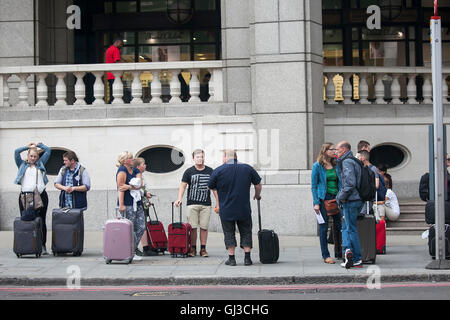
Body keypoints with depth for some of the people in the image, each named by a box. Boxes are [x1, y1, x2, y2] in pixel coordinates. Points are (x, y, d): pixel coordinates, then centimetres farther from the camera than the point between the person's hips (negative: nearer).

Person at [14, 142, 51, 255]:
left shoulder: (40, 164, 20)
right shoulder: (22, 164, 18)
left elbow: (48, 151, 21)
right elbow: (16, 152, 9)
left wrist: (37, 145, 27)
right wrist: (28, 146, 20)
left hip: (40, 195, 1)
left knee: (41, 221, -2)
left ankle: (43, 246, 1)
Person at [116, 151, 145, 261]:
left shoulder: (136, 171, 15)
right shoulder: (122, 170, -6)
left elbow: (139, 184, 1)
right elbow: (120, 188, -13)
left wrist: (129, 187, -18)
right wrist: (121, 205, -20)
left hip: (137, 203, 7)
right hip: (127, 204, -7)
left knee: (141, 227, 5)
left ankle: (134, 247, 19)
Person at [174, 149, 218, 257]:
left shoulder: (210, 171, 10)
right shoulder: (189, 171, 4)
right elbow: (183, 186, 1)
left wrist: (218, 202, 8)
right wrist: (179, 199, -14)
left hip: (206, 204, 1)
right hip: (192, 204, -1)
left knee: (204, 227, 1)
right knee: (192, 227, -2)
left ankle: (203, 249, 8)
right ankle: (193, 248, 7)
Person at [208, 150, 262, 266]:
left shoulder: (218, 171, -7)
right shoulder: (248, 168, 0)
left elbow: (211, 187, 5)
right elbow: (258, 184, 5)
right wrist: (257, 195, 23)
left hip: (226, 210, -2)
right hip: (244, 209, 2)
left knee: (229, 233, 9)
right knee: (246, 232, 12)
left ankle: (231, 258, 7)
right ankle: (247, 258, 9)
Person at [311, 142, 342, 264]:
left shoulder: (336, 165, 10)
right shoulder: (317, 166, -3)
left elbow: (340, 183, 15)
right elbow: (314, 186, -3)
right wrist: (316, 203, -10)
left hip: (336, 198, 4)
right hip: (324, 198, -4)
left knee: (339, 225, 5)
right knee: (323, 227, -1)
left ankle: (339, 253, 18)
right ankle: (325, 256, 4)